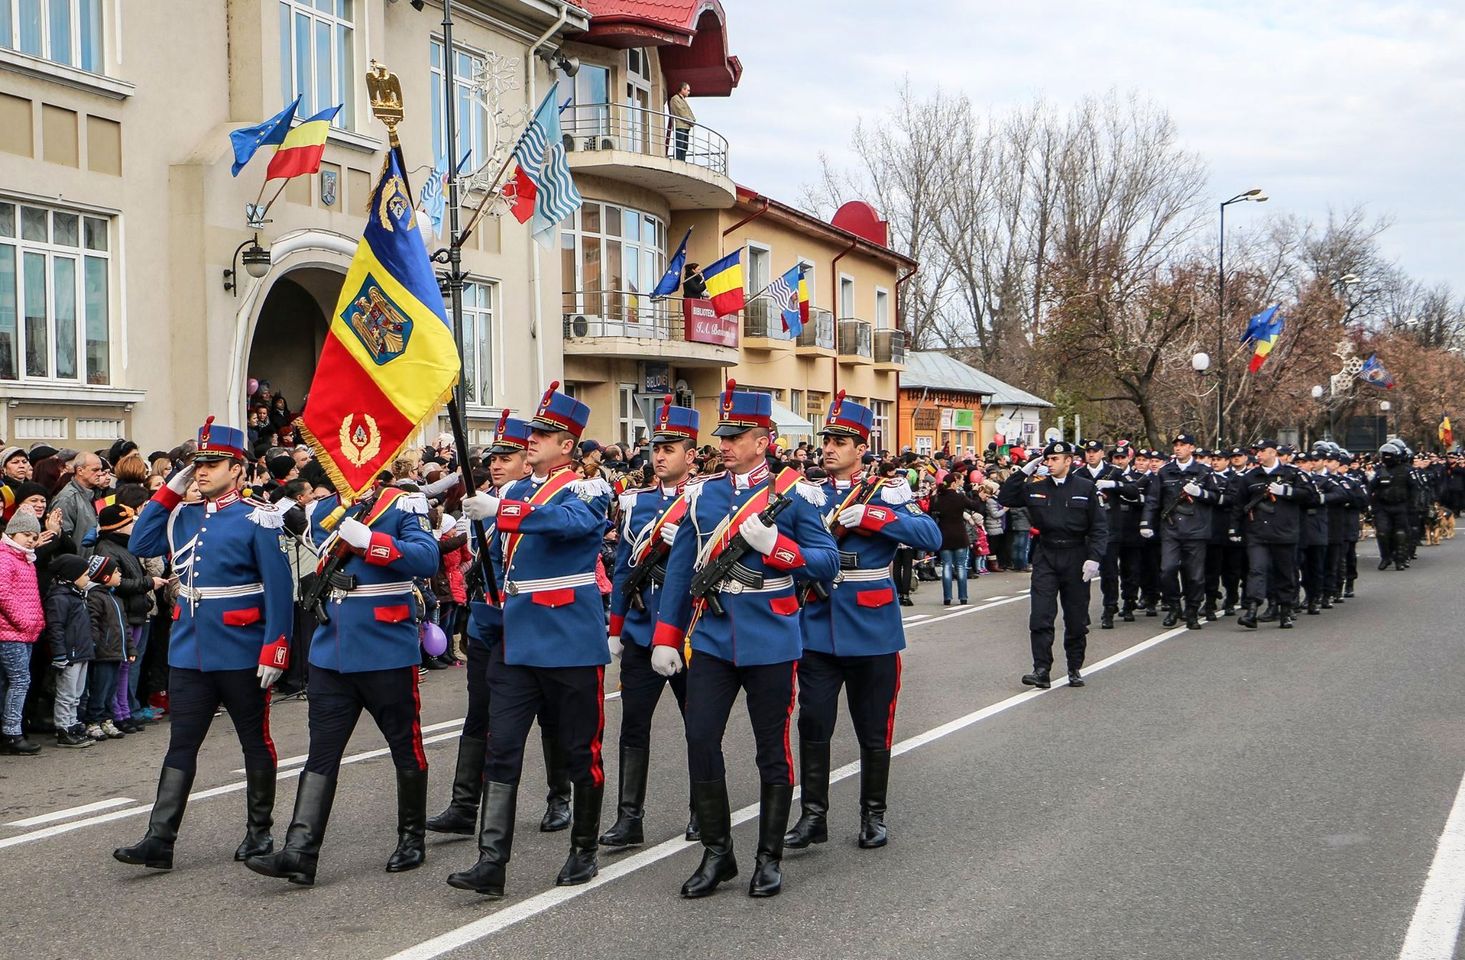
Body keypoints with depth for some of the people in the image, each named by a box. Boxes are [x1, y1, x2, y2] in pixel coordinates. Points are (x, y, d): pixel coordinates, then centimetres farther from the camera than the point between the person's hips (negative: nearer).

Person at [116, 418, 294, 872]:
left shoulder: (258, 520, -10)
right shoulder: (183, 515, 9)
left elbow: (278, 590, -12)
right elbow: (139, 545, 7)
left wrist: (274, 648, -18)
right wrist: (169, 491, 1)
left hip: (241, 657, -5)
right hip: (188, 653, 5)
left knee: (255, 743, 10)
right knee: (180, 746, 3)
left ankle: (260, 831, 23)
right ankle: (159, 840, 3)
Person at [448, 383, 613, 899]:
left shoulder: (588, 489, -6)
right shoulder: (513, 492, 15)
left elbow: (570, 523, -29)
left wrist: (500, 510, -36)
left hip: (571, 640, -5)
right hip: (516, 640, 6)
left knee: (580, 750, 6)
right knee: (502, 748, -3)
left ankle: (584, 851, 21)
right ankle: (492, 861, -4)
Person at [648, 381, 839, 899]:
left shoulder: (793, 494, -3)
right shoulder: (701, 492, 8)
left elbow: (829, 562, -5)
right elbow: (681, 566, 11)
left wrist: (774, 545, -20)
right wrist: (666, 636, 7)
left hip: (770, 641, -3)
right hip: (711, 637, 3)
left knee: (772, 750, 5)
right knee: (701, 742, -2)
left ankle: (770, 858, 17)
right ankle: (716, 852, 14)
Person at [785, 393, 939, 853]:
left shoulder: (888, 492, -2)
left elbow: (931, 537, -15)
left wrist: (870, 516, -22)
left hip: (872, 630, -2)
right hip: (818, 629, 2)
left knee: (874, 730, 9)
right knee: (813, 725, 1)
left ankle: (874, 815, 23)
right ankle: (813, 815, 12)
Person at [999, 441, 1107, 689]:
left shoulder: (1086, 488, -3)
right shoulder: (1035, 488, 5)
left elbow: (1100, 526, -3)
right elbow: (1005, 498, 3)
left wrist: (1094, 558, -14)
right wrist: (1023, 471, -4)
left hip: (1076, 558, -1)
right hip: (1045, 558, 2)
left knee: (1076, 619, 8)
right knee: (1040, 618, -6)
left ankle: (1075, 669, 22)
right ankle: (1042, 670, -5)